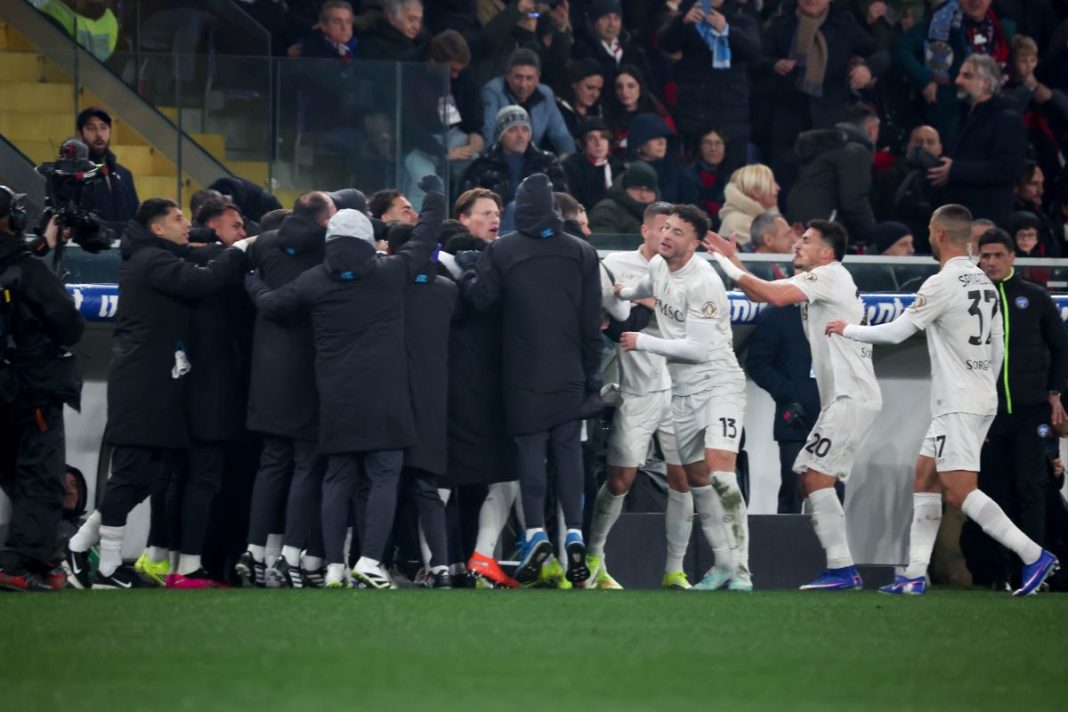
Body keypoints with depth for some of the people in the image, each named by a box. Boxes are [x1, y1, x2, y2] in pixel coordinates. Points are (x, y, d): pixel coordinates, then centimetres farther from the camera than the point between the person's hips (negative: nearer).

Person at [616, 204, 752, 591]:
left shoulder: (703, 282, -20)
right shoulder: (658, 266, 6)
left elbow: (699, 348, -23)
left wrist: (642, 342, -16)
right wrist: (622, 293, 15)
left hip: (719, 381, -9)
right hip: (683, 390, 9)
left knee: (720, 474, -21)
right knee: (696, 480, 10)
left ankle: (741, 572, -18)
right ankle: (723, 564, 21)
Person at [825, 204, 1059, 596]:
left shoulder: (943, 284, -14)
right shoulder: (985, 284, 12)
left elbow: (896, 332, -11)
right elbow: (997, 349, 17)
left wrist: (848, 329, 4)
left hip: (959, 403, -9)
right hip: (981, 399, 9)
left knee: (960, 490, -13)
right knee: (925, 479, 12)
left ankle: (1034, 555, -18)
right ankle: (915, 575, 8)